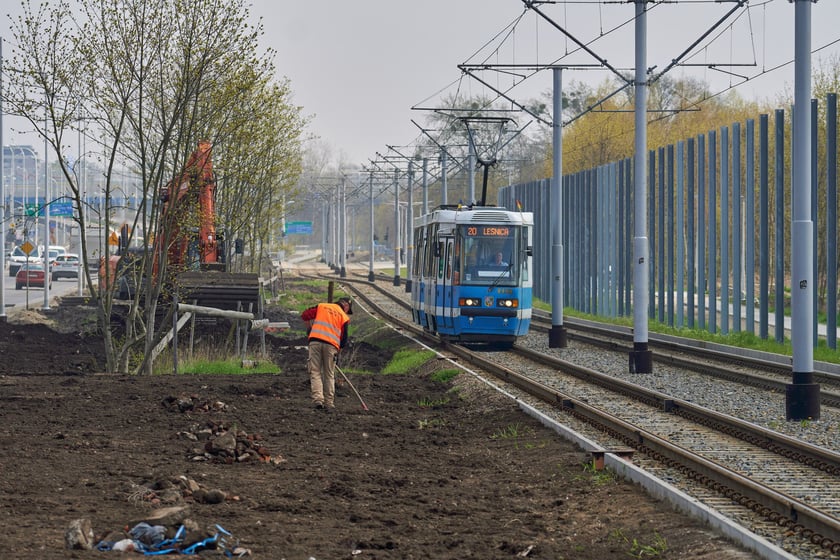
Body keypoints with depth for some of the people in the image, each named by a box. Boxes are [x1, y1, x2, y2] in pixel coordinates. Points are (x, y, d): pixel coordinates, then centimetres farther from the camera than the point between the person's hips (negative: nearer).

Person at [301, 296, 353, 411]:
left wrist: (309, 329, 29)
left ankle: (318, 398, -16)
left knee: (315, 372, 2)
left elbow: (305, 315, 12)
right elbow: (343, 339, 8)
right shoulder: (344, 317, 12)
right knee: (329, 375, 10)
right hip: (331, 345, -1)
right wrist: (338, 352, 22)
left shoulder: (321, 306, 17)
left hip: (315, 341, 1)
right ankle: (329, 403, 9)